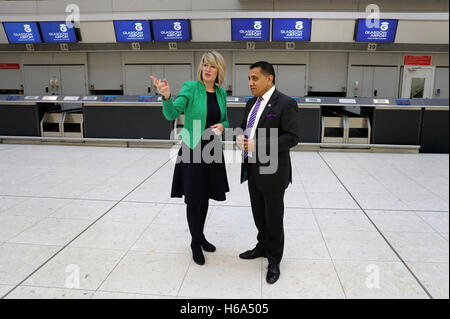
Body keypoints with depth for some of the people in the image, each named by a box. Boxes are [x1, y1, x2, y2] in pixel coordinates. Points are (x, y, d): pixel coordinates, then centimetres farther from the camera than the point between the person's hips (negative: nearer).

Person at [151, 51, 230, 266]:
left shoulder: (221, 93, 6)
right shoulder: (191, 87, -10)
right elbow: (172, 114, -20)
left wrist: (222, 125, -7)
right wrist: (166, 97, -39)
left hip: (213, 151, 5)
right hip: (192, 151, -5)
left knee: (205, 197, 16)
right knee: (194, 199, 3)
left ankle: (201, 236, 36)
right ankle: (195, 242, 23)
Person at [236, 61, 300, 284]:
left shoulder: (286, 104, -13)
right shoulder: (251, 103, 11)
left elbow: (292, 137, -18)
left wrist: (259, 145, -26)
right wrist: (241, 138, -5)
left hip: (272, 172, -7)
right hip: (252, 170, 7)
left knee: (273, 218, 7)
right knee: (259, 215, 20)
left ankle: (274, 260, 25)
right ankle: (262, 247, 41)